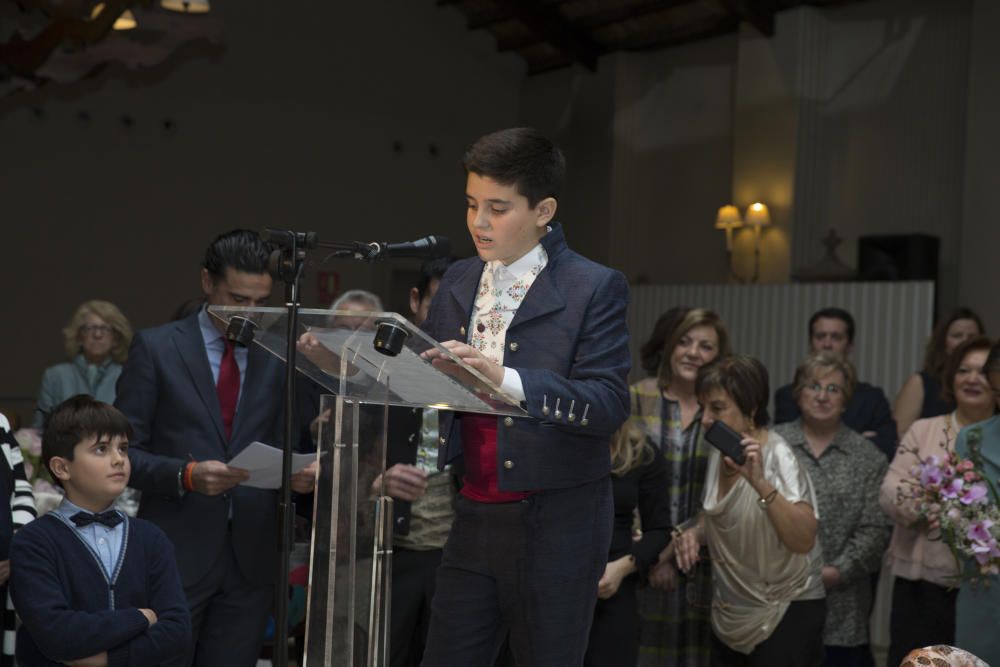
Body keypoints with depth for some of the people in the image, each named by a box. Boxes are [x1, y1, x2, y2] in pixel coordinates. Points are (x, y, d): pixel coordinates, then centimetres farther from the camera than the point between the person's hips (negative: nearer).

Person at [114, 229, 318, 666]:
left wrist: (307, 468, -12)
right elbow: (124, 451, -3)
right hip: (177, 553, -3)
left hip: (251, 558, 3)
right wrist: (186, 475, -20)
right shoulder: (156, 348, -1)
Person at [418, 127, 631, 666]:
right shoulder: (458, 283, 11)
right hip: (475, 516, 5)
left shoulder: (595, 289, -8)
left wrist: (505, 379, -29)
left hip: (555, 525, -5)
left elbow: (610, 404, -18)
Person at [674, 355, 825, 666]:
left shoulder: (777, 457, -19)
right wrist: (696, 533, -3)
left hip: (786, 612, -6)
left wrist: (760, 482, -41)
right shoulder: (719, 453, 0)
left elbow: (803, 541, -31)